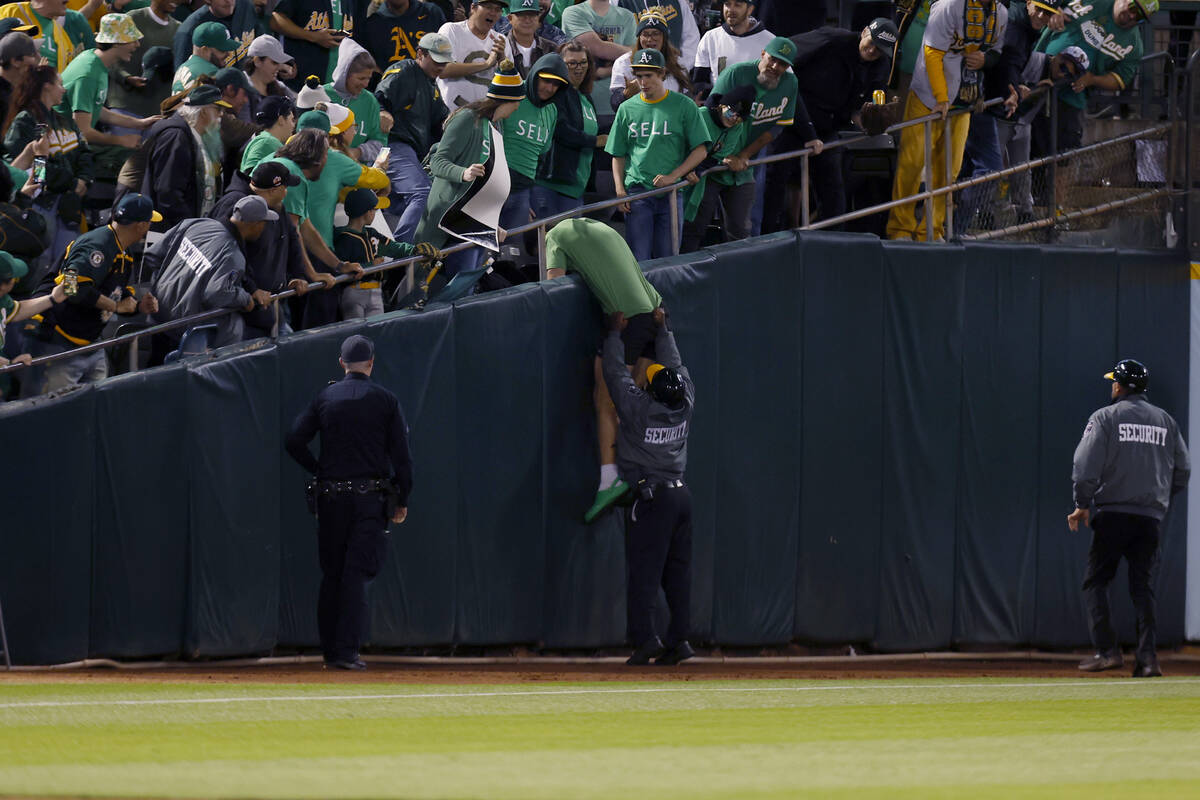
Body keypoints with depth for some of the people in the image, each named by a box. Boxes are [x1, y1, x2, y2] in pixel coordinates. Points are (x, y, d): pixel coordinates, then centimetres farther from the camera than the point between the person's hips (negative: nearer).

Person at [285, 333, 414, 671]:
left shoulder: (325, 398, 5)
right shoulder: (385, 400, 1)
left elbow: (294, 441, -2)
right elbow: (401, 455, -2)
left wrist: (319, 471, 9)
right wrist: (402, 501, 6)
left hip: (331, 498, 2)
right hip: (371, 498, -2)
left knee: (331, 573, 10)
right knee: (357, 573, -4)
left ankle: (330, 649, 13)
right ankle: (347, 651, -13)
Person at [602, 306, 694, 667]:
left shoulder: (640, 408, -15)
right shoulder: (685, 404, -1)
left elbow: (616, 373, -3)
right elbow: (675, 365, 15)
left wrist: (615, 332, 10)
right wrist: (662, 328, 27)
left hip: (652, 498, -6)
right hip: (681, 494, 6)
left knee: (643, 570, -5)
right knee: (678, 570, 8)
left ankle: (645, 637, -12)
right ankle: (679, 639, 7)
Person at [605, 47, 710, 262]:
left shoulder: (683, 106, 5)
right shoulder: (627, 109, 12)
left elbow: (700, 151, 2)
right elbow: (618, 155, 15)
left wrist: (673, 176, -9)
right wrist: (620, 189, 1)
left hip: (672, 194, -1)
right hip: (636, 193, 1)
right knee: (639, 261, -5)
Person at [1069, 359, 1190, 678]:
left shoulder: (1105, 417, -2)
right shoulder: (1166, 421, 12)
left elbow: (1086, 465, -11)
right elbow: (1182, 471, 13)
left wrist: (1082, 505, -3)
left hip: (1113, 512, -4)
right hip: (1151, 515, 4)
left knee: (1096, 581, 4)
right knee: (1143, 586, 5)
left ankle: (1107, 650, -6)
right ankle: (1148, 657, -6)